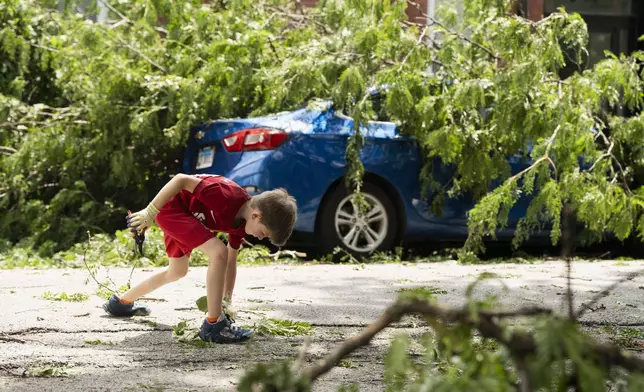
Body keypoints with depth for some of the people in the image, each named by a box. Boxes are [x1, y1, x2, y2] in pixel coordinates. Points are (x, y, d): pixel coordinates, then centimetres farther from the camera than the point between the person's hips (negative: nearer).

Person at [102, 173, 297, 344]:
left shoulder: (240, 222, -4)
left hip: (186, 215, 10)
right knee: (218, 251, -25)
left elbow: (231, 260, 8)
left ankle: (122, 303, 46)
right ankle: (213, 324, -21)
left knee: (177, 272, 28)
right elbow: (181, 180, -27)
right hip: (170, 206, -10)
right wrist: (149, 213, -21)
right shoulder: (228, 196, -31)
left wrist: (227, 300, 9)